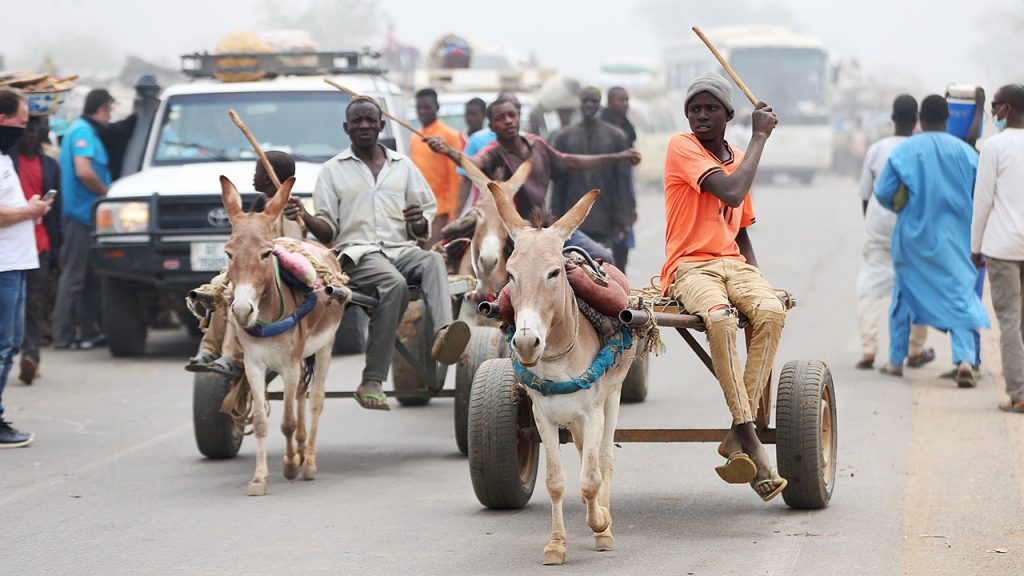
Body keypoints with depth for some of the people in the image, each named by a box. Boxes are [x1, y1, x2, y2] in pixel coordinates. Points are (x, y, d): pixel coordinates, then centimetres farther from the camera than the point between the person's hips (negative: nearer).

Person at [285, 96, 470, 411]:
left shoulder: (403, 166, 21)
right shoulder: (332, 170, 14)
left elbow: (424, 229, 19)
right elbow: (328, 231, 8)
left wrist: (419, 223, -6)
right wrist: (305, 218, -13)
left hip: (401, 249, 3)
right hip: (356, 252, -3)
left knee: (433, 260, -33)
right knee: (394, 283, -36)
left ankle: (443, 333, -61)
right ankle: (372, 382, -38)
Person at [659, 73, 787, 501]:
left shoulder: (739, 159, 19)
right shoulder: (682, 148, -2)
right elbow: (731, 193, -17)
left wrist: (757, 280, 7)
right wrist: (760, 136, -5)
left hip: (734, 264, 5)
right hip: (689, 266, -5)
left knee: (771, 311, -29)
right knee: (720, 317, -38)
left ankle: (738, 435, -30)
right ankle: (749, 439, -40)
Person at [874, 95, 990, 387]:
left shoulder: (904, 151, -7)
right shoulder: (965, 152, -4)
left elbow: (883, 193, -7)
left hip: (914, 237, 0)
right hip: (953, 240, 0)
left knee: (904, 294, 19)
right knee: (960, 296, 0)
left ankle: (895, 360, 25)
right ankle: (964, 359, -20)